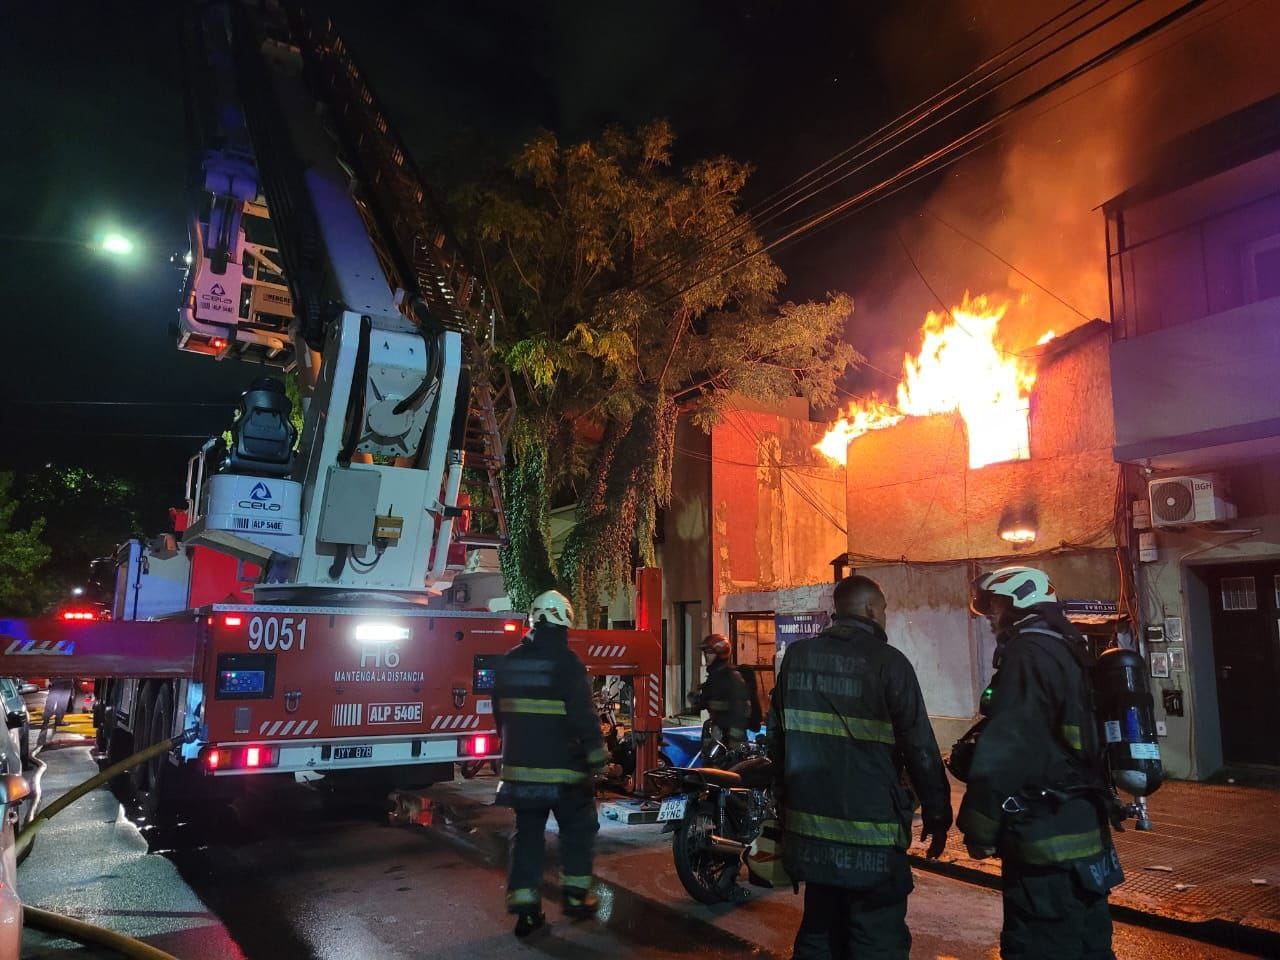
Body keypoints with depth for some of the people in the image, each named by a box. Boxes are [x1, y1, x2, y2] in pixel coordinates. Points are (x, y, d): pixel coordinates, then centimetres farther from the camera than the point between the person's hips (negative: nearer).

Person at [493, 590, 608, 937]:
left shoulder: (509, 662, 6)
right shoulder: (566, 663, -12)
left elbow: (500, 713, 16)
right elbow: (583, 716, -15)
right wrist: (596, 757, -9)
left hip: (519, 765, 5)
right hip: (561, 766, -5)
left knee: (528, 833, 12)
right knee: (578, 828, 14)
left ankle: (524, 907, 11)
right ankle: (574, 893, 17)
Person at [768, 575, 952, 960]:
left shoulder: (797, 656, 4)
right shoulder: (888, 662, -11)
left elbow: (777, 738, 10)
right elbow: (920, 749, -10)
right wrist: (938, 815, 1)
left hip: (809, 833, 6)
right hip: (871, 839, -5)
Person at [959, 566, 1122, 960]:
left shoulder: (1029, 654, -15)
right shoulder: (1068, 651, 13)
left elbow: (1004, 751, -21)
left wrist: (978, 830, -13)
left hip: (1047, 841, -10)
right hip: (1084, 831, 10)